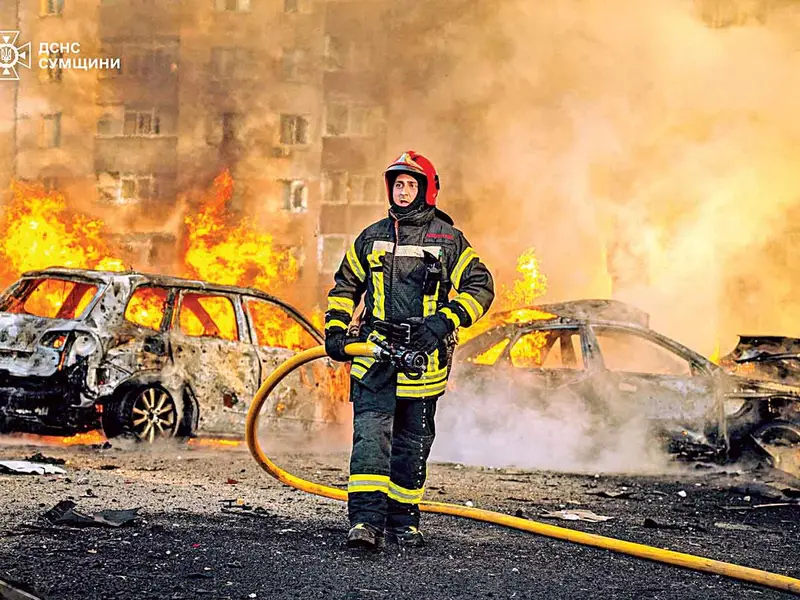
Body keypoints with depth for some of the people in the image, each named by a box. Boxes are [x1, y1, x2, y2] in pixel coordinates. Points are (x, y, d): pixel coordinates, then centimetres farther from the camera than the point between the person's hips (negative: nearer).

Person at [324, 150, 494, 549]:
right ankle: (366, 520, -22)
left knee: (412, 442, 8)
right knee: (371, 433, -14)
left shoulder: (448, 240, 4)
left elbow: (480, 286, 1)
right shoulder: (372, 238, 13)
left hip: (423, 354, -1)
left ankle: (403, 519, 20)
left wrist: (445, 320, -13)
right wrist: (335, 330, 11)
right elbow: (345, 285, 23)